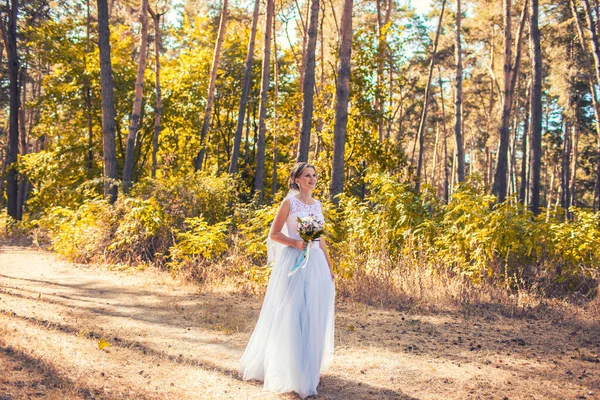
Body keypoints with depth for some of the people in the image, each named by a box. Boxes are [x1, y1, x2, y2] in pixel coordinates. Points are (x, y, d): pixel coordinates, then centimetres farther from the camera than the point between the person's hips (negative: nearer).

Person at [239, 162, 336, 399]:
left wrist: (329, 265, 14)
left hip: (316, 263, 6)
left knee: (314, 315, 10)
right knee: (292, 315, -3)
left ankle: (310, 367, 24)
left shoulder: (317, 204, 14)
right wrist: (296, 243, -20)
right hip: (294, 262, -6)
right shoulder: (289, 202, -4)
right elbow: (274, 234, -5)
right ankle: (291, 373, 8)